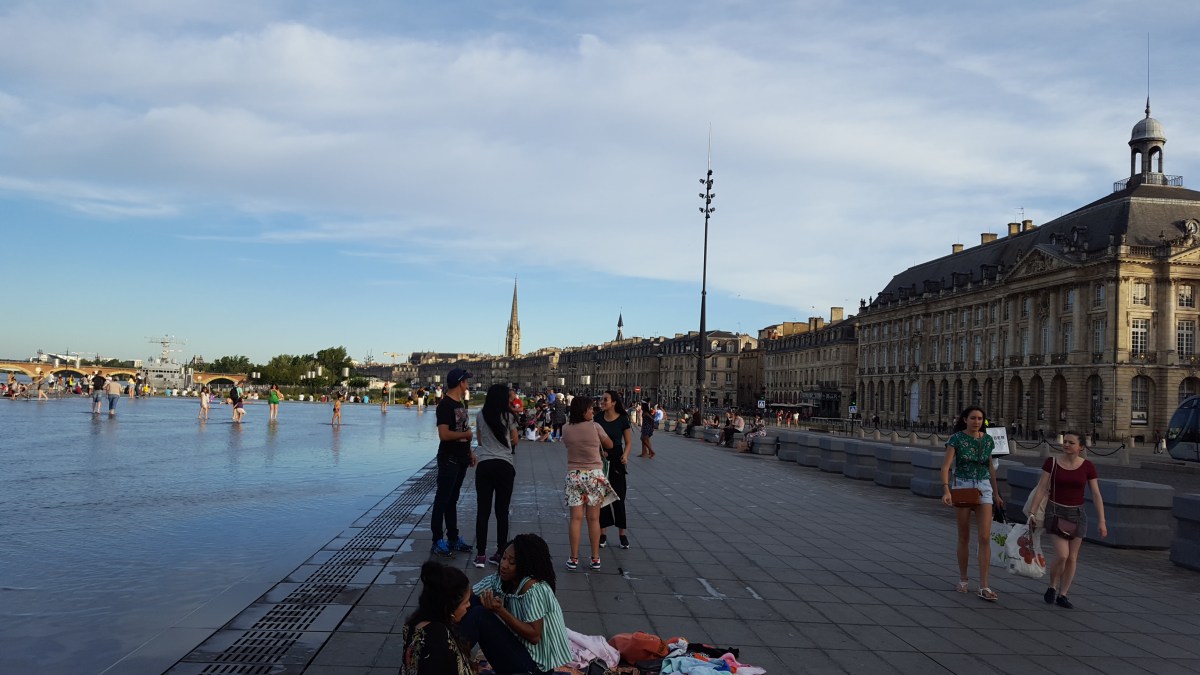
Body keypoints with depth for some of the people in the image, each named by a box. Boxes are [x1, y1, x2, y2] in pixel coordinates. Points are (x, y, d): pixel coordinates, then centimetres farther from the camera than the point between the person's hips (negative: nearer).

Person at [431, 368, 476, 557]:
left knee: (452, 500, 15)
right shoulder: (445, 405, -16)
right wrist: (466, 434, -13)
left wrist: (470, 451, 15)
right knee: (442, 500, -1)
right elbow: (444, 434, -24)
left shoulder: (460, 403, 13)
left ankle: (453, 538, 23)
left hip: (461, 459, 9)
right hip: (449, 460, -9)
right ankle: (438, 541, 5)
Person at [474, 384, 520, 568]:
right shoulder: (509, 417, -4)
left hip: (484, 465, 2)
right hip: (504, 465, -2)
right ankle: (500, 553, 11)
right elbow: (515, 441, 8)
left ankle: (480, 554, 5)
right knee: (502, 511, 6)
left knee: (482, 510, 5)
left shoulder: (481, 416, 4)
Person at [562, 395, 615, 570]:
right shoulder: (595, 427, -9)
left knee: (576, 518, 5)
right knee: (593, 519, 6)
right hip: (595, 475, -2)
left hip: (573, 475, 2)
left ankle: (574, 559, 6)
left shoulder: (566, 429, -1)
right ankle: (595, 558, 11)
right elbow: (610, 445, 3)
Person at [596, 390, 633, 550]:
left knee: (618, 499, 0)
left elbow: (629, 442, -1)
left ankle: (622, 534, 12)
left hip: (616, 462, -2)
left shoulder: (622, 420, -5)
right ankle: (603, 534, 15)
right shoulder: (598, 419, 1)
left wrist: (625, 455, -19)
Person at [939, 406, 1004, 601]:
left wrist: (996, 494, 18)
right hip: (962, 488, -2)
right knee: (964, 537, 6)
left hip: (983, 489, 3)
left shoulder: (987, 440, 5)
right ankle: (962, 580, 24)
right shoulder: (956, 438, -8)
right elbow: (946, 466, -17)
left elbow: (990, 467, 16)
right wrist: (946, 490, -31)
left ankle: (984, 587, -6)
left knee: (984, 538, -8)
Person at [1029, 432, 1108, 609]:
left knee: (1072, 558, 4)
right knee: (1062, 555, -13)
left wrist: (1101, 521, -6)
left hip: (1077, 514, 2)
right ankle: (1052, 587, 11)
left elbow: (1096, 495, -1)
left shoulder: (1087, 466, -3)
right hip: (1056, 512, -2)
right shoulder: (1052, 462, -6)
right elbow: (1041, 489, -5)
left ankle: (1062, 594, 17)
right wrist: (1033, 513, -8)